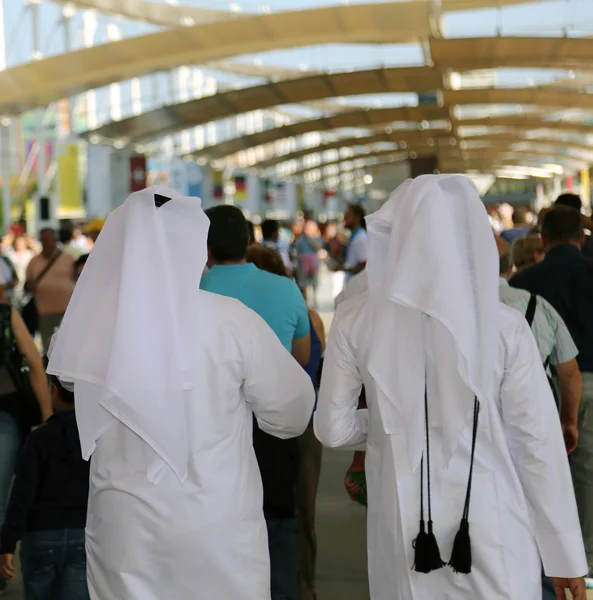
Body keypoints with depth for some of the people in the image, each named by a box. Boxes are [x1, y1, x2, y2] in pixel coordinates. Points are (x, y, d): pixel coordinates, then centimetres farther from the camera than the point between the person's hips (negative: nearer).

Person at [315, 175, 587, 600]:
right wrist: (566, 554, 1)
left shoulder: (357, 321, -6)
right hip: (491, 529, -1)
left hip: (404, 527, 2)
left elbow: (333, 429, 0)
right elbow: (539, 442, -7)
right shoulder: (504, 325, -10)